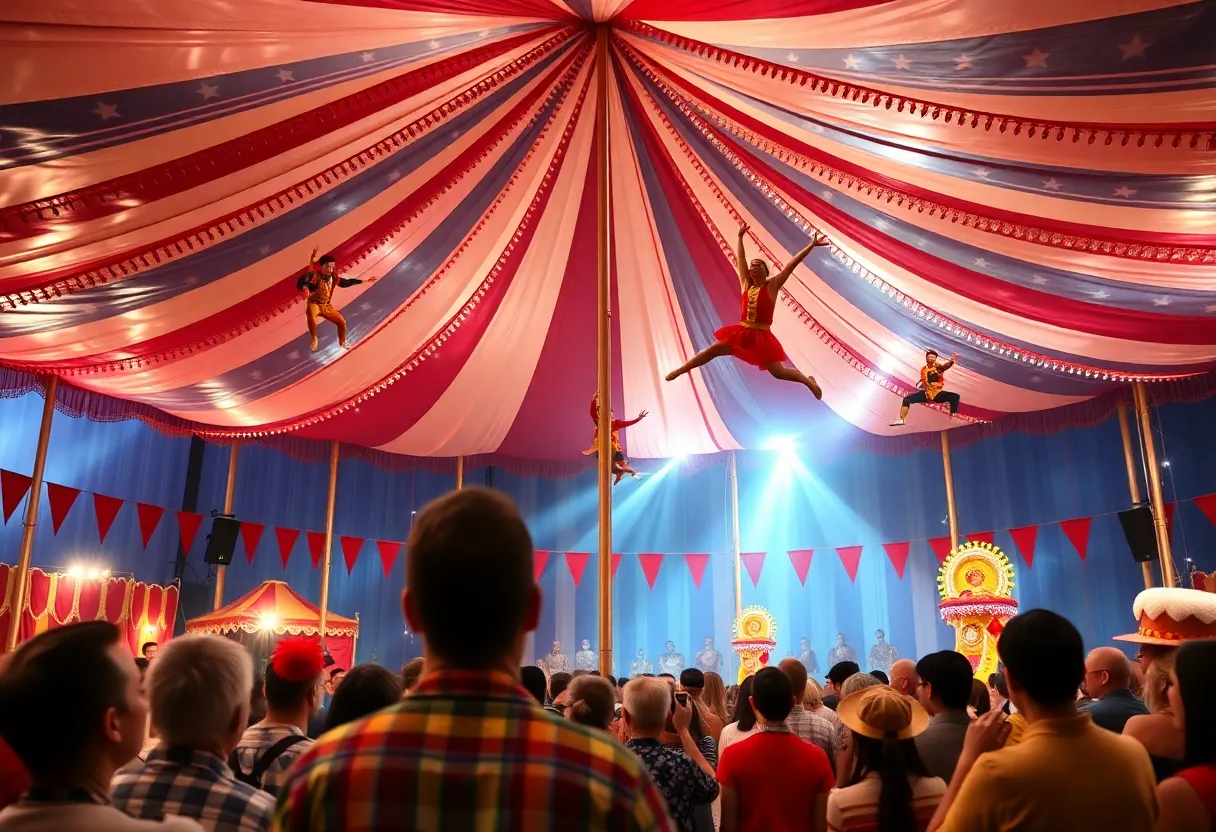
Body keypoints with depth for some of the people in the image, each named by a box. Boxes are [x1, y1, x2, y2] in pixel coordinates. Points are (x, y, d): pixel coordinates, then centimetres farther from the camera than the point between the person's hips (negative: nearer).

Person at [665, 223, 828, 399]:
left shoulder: (772, 285, -2)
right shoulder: (746, 284, 8)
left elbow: (792, 264, -6)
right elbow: (740, 258, 15)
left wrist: (811, 246, -9)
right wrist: (740, 237, 21)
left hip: (762, 337, -4)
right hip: (742, 332, 4)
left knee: (778, 371, -6)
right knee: (712, 350, 2)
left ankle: (809, 381, 18)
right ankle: (679, 371, 11)